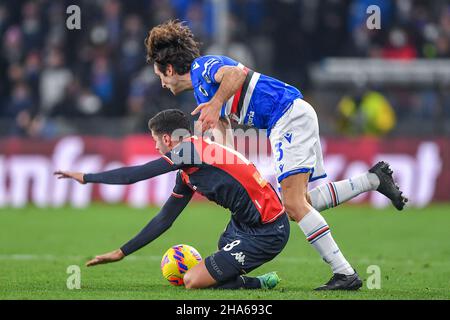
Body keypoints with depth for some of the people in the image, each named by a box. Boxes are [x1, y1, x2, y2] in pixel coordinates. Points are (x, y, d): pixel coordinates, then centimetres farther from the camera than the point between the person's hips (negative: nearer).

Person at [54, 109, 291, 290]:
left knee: (193, 281, -9)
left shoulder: (191, 148, -14)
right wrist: (121, 253, 23)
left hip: (266, 233, -10)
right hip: (245, 224, 10)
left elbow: (134, 175, -15)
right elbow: (164, 219, 21)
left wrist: (86, 178, -5)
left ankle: (260, 283, -1)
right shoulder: (187, 175, 15)